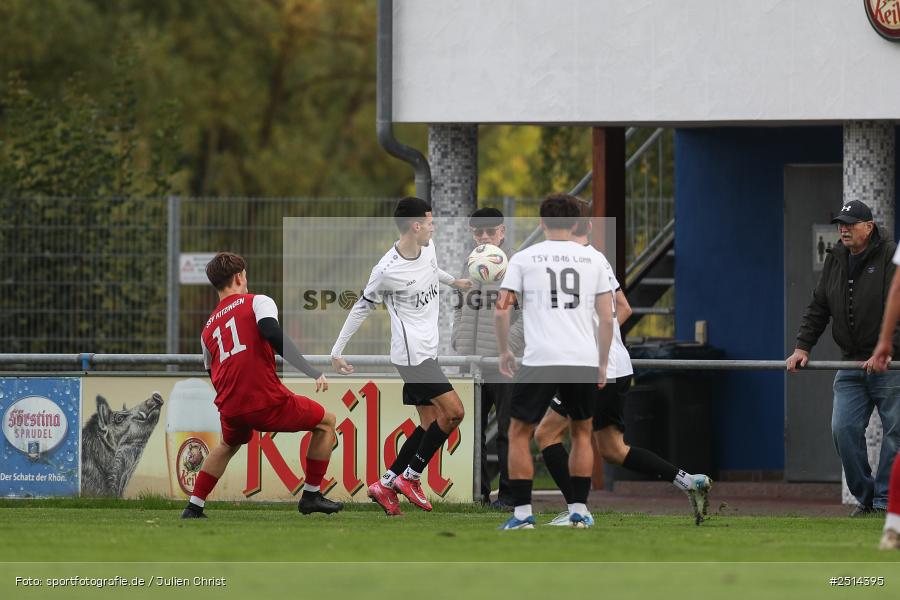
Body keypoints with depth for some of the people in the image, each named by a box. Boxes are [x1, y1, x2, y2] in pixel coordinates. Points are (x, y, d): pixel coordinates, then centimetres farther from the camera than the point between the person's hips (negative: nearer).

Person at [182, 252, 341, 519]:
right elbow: (273, 335, -17)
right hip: (266, 401, -6)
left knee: (228, 445, 38)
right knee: (326, 422, 16)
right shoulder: (257, 302, 3)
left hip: (230, 409, 6)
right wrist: (313, 371, -19)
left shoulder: (207, 329, 21)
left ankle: (193, 507, 33)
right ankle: (311, 495, 13)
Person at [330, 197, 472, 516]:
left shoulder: (427, 248, 3)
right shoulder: (387, 271, -19)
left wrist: (454, 281, 42)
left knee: (430, 424, 9)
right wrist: (337, 351, -1)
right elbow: (362, 308, -7)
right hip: (412, 354, -9)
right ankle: (410, 477, -3)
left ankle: (385, 486, 14)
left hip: (426, 352, 9)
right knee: (454, 411, -14)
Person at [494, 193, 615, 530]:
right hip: (585, 362, 3)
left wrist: (504, 351, 14)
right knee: (582, 432, 21)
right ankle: (579, 511, 16)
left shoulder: (524, 259, 4)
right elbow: (607, 318, 8)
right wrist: (602, 364, 16)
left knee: (519, 433, 10)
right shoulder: (592, 259, 10)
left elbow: (501, 311, -1)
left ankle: (522, 513, 3)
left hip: (540, 361, -2)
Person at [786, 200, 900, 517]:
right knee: (844, 428, -6)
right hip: (851, 364, 6)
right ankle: (864, 496, 5)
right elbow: (818, 307, 17)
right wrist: (803, 346, 5)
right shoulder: (835, 260, 13)